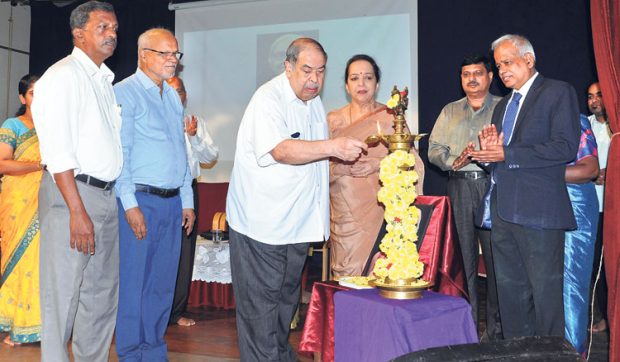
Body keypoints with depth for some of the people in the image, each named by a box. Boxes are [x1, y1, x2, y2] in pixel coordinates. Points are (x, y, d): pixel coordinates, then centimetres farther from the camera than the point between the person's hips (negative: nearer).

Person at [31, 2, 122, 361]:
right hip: (72, 195, -8)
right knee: (63, 295, -1)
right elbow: (58, 150, -16)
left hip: (106, 196, 8)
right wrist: (78, 211, -20)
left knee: (103, 293, 14)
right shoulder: (64, 76, -7)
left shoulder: (105, 80, 17)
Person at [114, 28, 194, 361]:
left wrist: (187, 201, 15)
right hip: (141, 200, -7)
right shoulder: (125, 93, -5)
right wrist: (130, 205, -16)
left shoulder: (173, 96, 17)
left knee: (163, 283, 12)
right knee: (134, 282, 0)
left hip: (172, 203, 7)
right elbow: (119, 152, -11)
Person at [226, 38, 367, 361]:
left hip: (298, 222, 8)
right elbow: (281, 151, -33)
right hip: (262, 222, -8)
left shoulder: (313, 100, 11)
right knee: (260, 300, -1)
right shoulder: (268, 99, -16)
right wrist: (333, 147, -42)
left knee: (287, 295, 20)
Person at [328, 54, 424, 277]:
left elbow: (413, 164, 2)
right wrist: (341, 168, -8)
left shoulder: (391, 117, 5)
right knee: (347, 275, -2)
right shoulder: (334, 120, 10)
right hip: (346, 214, 1)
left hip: (383, 211, -1)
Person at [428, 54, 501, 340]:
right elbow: (434, 148, 12)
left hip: (492, 184, -3)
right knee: (463, 255, 4)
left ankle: (496, 329, 6)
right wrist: (453, 161, -7)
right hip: (459, 185, 3)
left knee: (494, 255, -5)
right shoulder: (450, 111, 20)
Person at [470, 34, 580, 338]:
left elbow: (565, 147, -14)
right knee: (509, 288, 13)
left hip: (537, 209, -7)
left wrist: (506, 154, -17)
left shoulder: (558, 92, -1)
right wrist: (490, 150, 0)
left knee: (545, 290, -1)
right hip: (502, 209, 8)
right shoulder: (502, 105, 23)